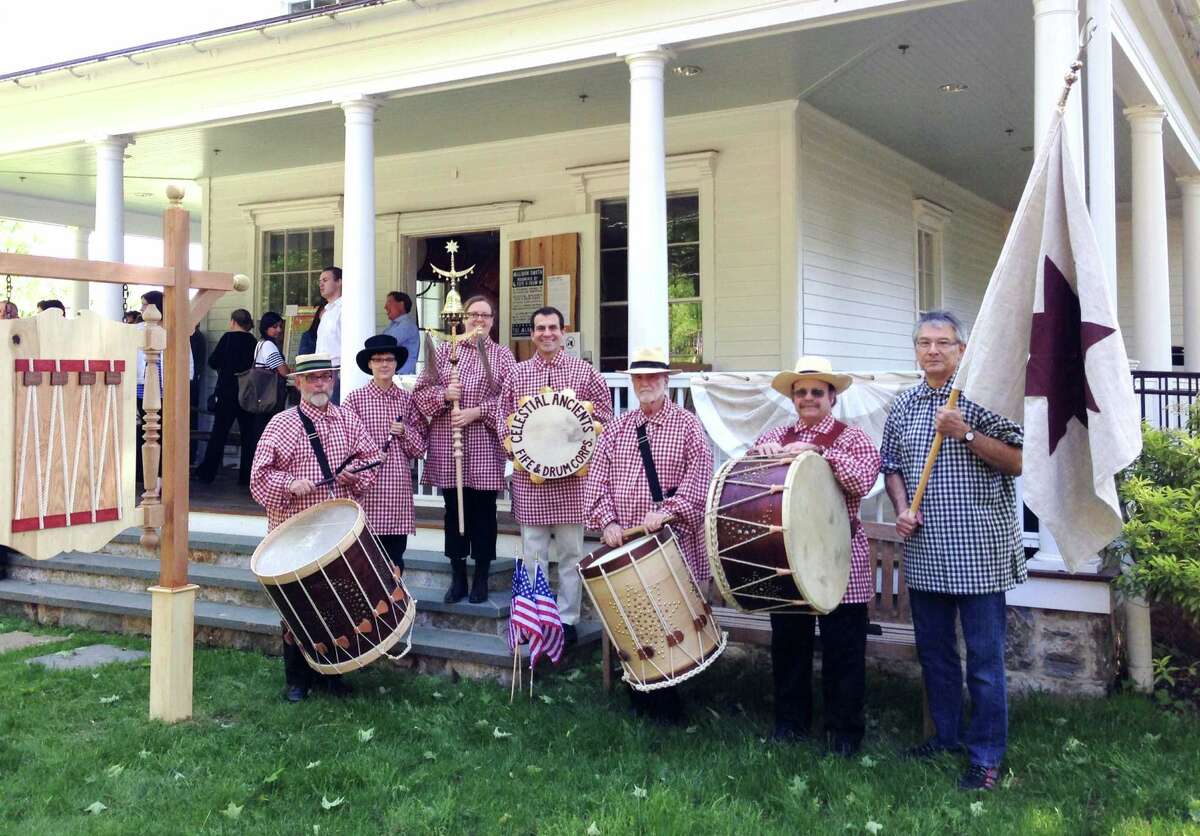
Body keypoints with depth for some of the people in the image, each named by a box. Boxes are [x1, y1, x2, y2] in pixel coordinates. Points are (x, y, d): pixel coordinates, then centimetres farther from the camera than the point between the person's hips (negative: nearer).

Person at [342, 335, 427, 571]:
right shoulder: (356, 398, 1)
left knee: (395, 558, 7)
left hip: (399, 484, 3)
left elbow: (421, 446, 11)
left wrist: (405, 432, -6)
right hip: (367, 483, -3)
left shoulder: (406, 400, 9)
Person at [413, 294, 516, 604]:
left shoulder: (503, 356, 6)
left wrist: (478, 411, -14)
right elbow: (421, 391, 6)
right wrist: (444, 395, -13)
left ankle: (481, 578, 15)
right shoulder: (444, 351, 10)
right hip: (447, 444, 1)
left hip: (485, 447, -1)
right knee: (454, 509, 8)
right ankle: (457, 577, 18)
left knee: (483, 511, 3)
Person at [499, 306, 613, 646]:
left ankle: (567, 619, 14)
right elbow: (504, 417, 11)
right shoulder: (517, 374, 8)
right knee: (533, 551, 6)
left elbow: (602, 416, 5)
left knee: (570, 551, 5)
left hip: (572, 474, -1)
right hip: (529, 474, 1)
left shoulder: (584, 372, 3)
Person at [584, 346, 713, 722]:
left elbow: (699, 479, -10)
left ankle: (666, 712, 14)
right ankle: (640, 703, 22)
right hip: (624, 547, 4)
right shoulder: (617, 429, 12)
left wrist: (666, 511, -22)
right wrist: (607, 521, -8)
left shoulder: (687, 426, 0)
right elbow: (597, 479, 7)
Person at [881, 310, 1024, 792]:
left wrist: (966, 434, -19)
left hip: (979, 551, -5)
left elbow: (1018, 463, -9)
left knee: (984, 659, 0)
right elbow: (892, 467, 18)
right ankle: (946, 735, 31)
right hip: (925, 552, 5)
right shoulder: (904, 405, 10)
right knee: (933, 652, 15)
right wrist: (901, 508, 0)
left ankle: (986, 758, 10)